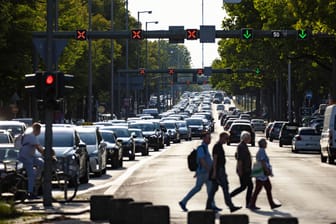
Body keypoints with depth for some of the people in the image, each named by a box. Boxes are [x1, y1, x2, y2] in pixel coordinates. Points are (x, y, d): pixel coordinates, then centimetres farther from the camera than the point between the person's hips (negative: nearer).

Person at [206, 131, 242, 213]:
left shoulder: (220, 146, 18)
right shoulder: (217, 146, -13)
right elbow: (215, 159, -18)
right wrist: (214, 172, -22)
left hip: (220, 170, 10)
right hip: (218, 170, -10)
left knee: (214, 188, 9)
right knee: (225, 187, -11)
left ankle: (208, 206, 11)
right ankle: (231, 206, -13)